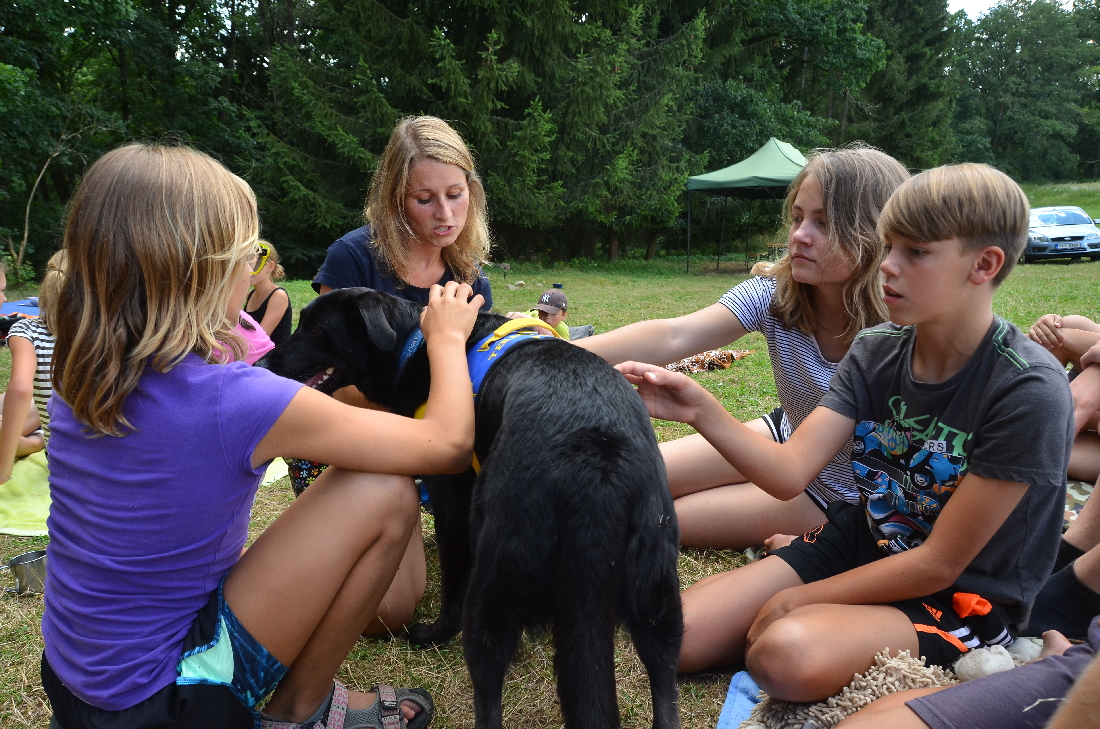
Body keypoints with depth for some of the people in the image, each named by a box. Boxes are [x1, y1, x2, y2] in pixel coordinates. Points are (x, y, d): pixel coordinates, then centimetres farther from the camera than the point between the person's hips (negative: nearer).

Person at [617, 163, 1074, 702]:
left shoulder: (1029, 390, -22)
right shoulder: (875, 351, -4)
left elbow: (940, 563, -18)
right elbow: (788, 471, -13)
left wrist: (795, 600, -14)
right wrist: (702, 412, -30)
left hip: (963, 598, -5)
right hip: (862, 544, 5)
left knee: (789, 653, -34)